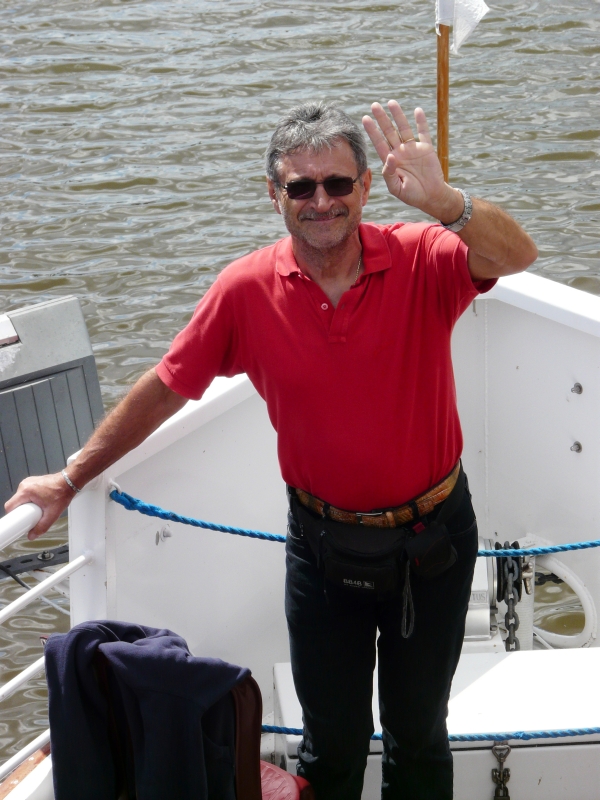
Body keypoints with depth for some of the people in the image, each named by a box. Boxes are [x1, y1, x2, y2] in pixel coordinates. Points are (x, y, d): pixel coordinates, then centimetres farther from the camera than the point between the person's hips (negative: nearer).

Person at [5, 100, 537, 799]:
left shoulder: (421, 262, -17)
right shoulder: (247, 290, -12)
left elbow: (517, 257, -36)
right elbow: (164, 389, -2)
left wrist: (440, 201, -56)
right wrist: (70, 479, 3)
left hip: (433, 535, -1)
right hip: (324, 543, 1)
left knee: (419, 735, 18)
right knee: (331, 741, 15)